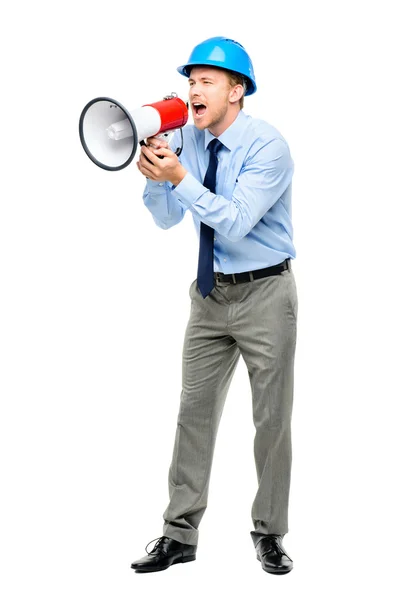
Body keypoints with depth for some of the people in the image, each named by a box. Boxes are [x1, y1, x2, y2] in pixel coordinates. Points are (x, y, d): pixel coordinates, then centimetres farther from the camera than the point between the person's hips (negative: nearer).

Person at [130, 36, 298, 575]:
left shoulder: (268, 146, -17)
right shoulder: (190, 139, 1)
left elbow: (235, 222, -25)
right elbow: (166, 219, 2)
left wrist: (180, 177, -33)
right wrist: (154, 175, -16)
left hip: (265, 294, -5)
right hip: (211, 293, 5)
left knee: (272, 419, 4)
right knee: (194, 412, 6)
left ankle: (269, 535, 19)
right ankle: (180, 535, 15)